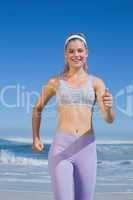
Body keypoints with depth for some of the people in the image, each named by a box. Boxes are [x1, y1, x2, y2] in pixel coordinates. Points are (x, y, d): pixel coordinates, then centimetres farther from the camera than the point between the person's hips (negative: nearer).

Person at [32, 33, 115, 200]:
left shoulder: (96, 82, 5)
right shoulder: (55, 82, 5)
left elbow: (109, 119, -7)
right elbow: (37, 108, 20)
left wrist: (109, 107, -30)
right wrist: (36, 138, 9)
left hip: (86, 149, 2)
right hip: (61, 148, -1)